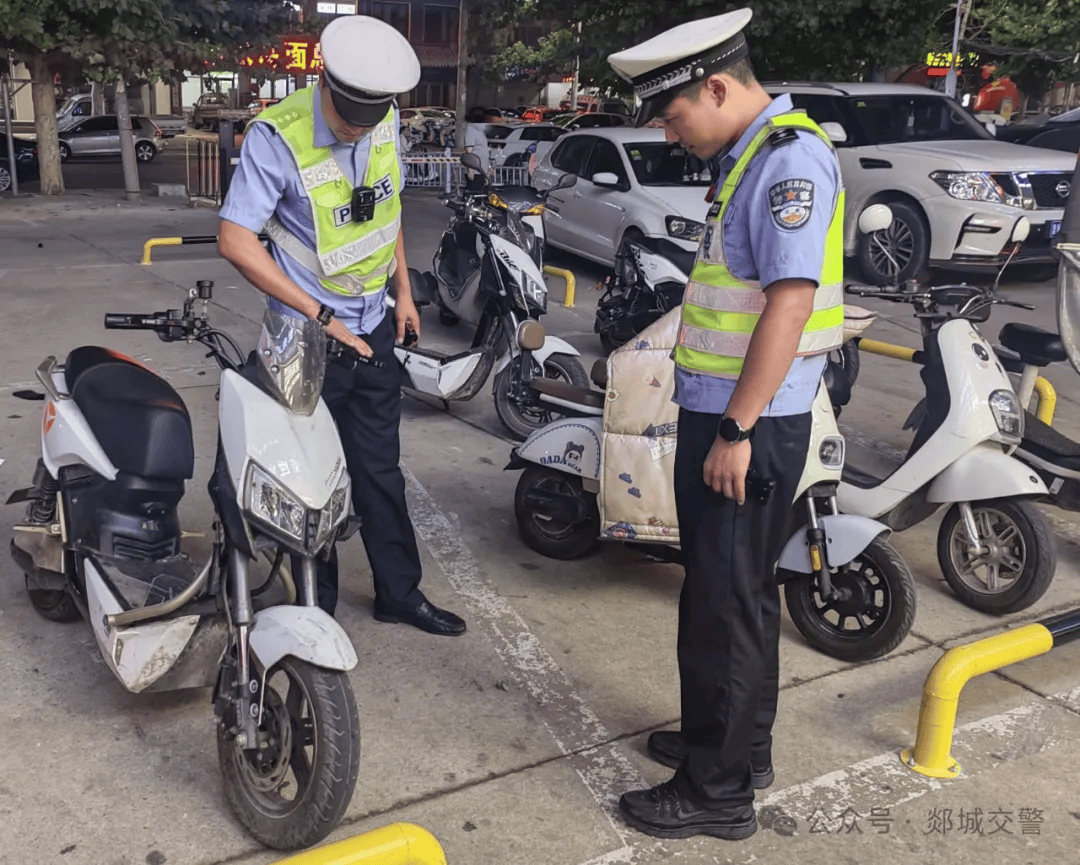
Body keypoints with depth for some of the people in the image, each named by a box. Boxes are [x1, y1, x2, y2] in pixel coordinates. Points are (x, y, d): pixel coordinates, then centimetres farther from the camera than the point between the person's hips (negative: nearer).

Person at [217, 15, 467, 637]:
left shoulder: (386, 121, -2)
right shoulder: (278, 136, -20)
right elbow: (236, 240, -23)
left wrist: (403, 291, 13)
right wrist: (321, 316, -22)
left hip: (374, 328, 5)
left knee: (381, 469, 14)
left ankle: (400, 592, 28)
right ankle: (317, 608, 23)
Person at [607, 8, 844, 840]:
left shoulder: (790, 158, -16)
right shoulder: (750, 157, 14)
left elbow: (791, 301, -24)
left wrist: (737, 431, -23)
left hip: (750, 425, -10)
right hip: (720, 412, 10)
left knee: (724, 604, 0)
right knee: (738, 591, 19)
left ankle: (719, 790, 15)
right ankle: (735, 742, 36)